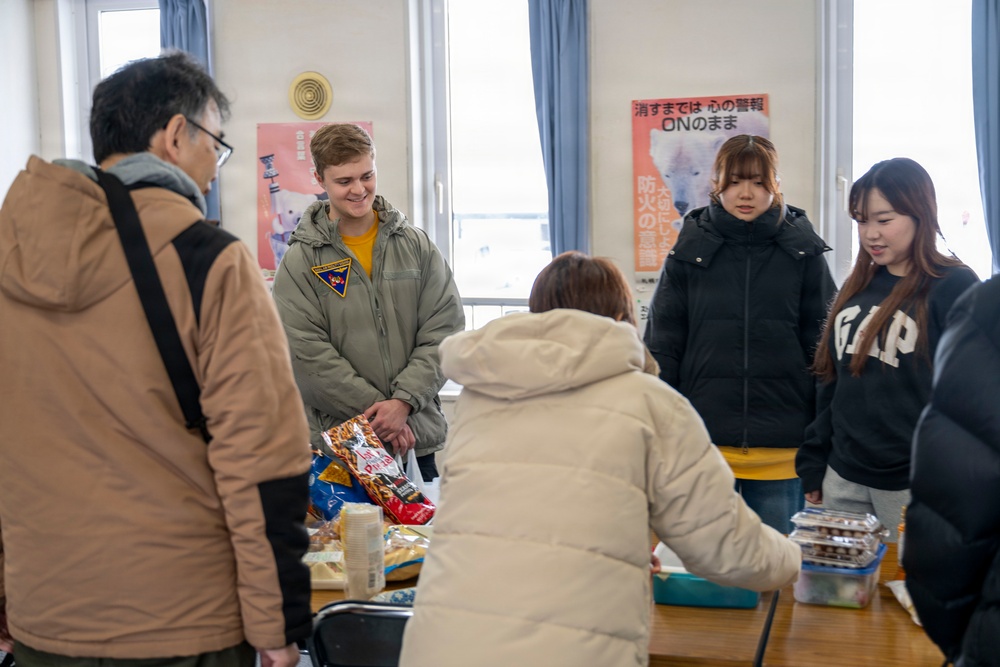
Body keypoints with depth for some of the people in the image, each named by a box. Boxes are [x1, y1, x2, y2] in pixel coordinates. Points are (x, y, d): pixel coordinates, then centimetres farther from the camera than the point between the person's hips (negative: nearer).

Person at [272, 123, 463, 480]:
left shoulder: (417, 246, 6)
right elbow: (308, 356, -9)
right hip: (341, 441, -2)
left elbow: (445, 330, 1)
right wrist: (376, 411, -14)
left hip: (419, 432, 2)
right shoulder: (300, 263, -2)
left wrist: (404, 401, -12)